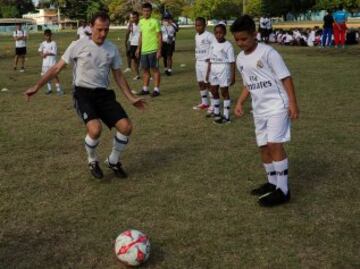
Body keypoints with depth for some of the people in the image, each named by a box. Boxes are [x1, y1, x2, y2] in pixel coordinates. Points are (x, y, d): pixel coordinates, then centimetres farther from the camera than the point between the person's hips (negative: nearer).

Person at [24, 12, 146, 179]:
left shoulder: (112, 49, 6)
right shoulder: (78, 45, -5)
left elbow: (118, 76, 17)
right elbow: (57, 68, 2)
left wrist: (131, 98, 13)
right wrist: (37, 86, 0)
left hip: (103, 94, 4)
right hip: (83, 93, -4)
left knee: (126, 126, -12)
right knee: (95, 129, -29)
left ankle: (113, 162, 15)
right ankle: (92, 162, 3)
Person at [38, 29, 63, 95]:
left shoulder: (53, 43, -9)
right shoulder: (43, 43, 7)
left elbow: (54, 53, -15)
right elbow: (40, 50, 19)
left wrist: (47, 53, -11)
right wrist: (42, 54, 1)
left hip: (52, 62, -6)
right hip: (45, 62, 6)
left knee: (54, 75, -10)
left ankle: (58, 89, -6)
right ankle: (49, 89, 23)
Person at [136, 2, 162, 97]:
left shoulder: (155, 22, -8)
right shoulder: (141, 22, 11)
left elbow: (159, 37, -8)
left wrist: (159, 50, -14)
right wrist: (138, 48, 17)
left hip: (153, 50, -6)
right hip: (144, 50, 6)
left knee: (154, 69, -1)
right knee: (145, 69, 11)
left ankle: (156, 89, 4)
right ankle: (145, 88, 20)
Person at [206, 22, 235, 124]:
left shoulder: (228, 45, -10)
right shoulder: (213, 44, 8)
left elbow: (232, 62, -11)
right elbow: (211, 59, 13)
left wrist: (233, 76, -13)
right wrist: (208, 72, 13)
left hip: (224, 70, -6)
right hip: (214, 70, 7)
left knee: (224, 92, 0)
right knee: (214, 91, 14)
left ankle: (226, 116, 7)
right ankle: (216, 112, 31)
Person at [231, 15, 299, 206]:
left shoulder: (267, 52, -12)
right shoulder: (240, 59, 9)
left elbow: (285, 77, -12)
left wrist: (292, 102, -18)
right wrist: (240, 102, 8)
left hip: (277, 105, -7)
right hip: (259, 109, 7)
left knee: (274, 144, -16)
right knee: (264, 147, 9)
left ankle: (283, 190, -10)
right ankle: (272, 183, 25)